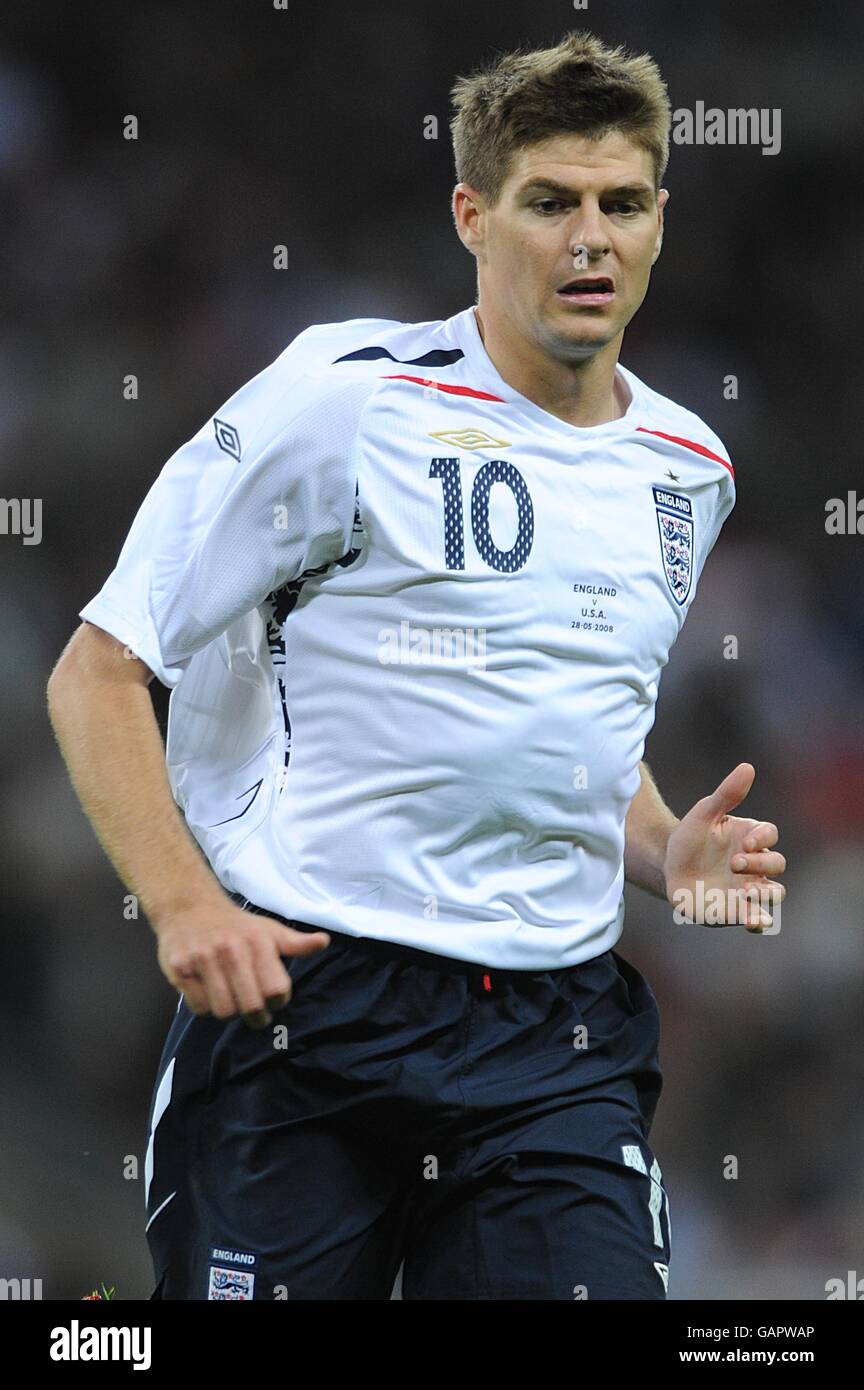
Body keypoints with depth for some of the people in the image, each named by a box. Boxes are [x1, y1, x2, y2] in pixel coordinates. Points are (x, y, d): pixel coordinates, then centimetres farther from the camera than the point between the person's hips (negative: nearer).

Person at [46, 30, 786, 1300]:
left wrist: (665, 855, 8)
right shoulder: (344, 398, -5)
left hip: (560, 1035, 5)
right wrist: (184, 905, -17)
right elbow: (98, 672, -4)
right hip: (301, 1004, -5)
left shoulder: (690, 468, 14)